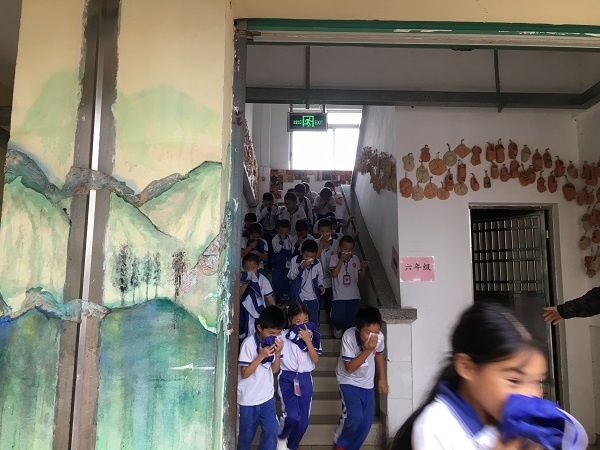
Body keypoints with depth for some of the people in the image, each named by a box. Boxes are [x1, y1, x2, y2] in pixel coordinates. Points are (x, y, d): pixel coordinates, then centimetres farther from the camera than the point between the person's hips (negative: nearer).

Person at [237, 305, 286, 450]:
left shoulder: (275, 342, -6)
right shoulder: (249, 343, -22)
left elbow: (275, 370, 1)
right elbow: (245, 373, -19)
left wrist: (277, 353, -16)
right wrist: (261, 356, -28)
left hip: (267, 396, 4)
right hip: (249, 399, -4)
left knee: (271, 431, 7)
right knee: (247, 434, 14)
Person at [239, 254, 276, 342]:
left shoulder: (262, 279, -4)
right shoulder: (241, 279, -5)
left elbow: (269, 297, 0)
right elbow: (238, 295, -16)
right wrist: (246, 282, -22)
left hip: (259, 314, 0)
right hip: (245, 315, 0)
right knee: (245, 338, 11)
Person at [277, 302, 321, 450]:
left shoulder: (312, 336, 1)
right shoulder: (284, 336, -7)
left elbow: (316, 359, -8)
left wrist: (307, 340, -16)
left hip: (305, 379, 3)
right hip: (287, 378, -3)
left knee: (303, 421, 7)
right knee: (292, 415, -21)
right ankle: (281, 437, 12)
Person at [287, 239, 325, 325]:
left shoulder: (317, 263, -2)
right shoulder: (295, 260, -9)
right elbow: (291, 276, -15)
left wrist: (320, 286, -7)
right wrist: (301, 267, -26)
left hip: (313, 298, 2)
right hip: (298, 297, -2)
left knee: (314, 323, 9)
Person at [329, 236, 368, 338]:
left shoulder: (355, 259, 9)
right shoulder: (334, 258, 1)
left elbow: (361, 276, 14)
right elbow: (334, 274, -12)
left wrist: (364, 267, -5)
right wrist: (341, 260, -14)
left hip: (353, 296, 3)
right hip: (339, 295, -3)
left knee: (351, 320, 3)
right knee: (337, 318, -11)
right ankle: (338, 328, 23)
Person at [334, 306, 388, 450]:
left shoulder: (380, 337, -20)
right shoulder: (349, 336, -31)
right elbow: (349, 368, -26)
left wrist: (382, 379, 10)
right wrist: (367, 350, -36)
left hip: (367, 382, 4)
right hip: (349, 380, -4)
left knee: (366, 423, 3)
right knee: (354, 415, -22)